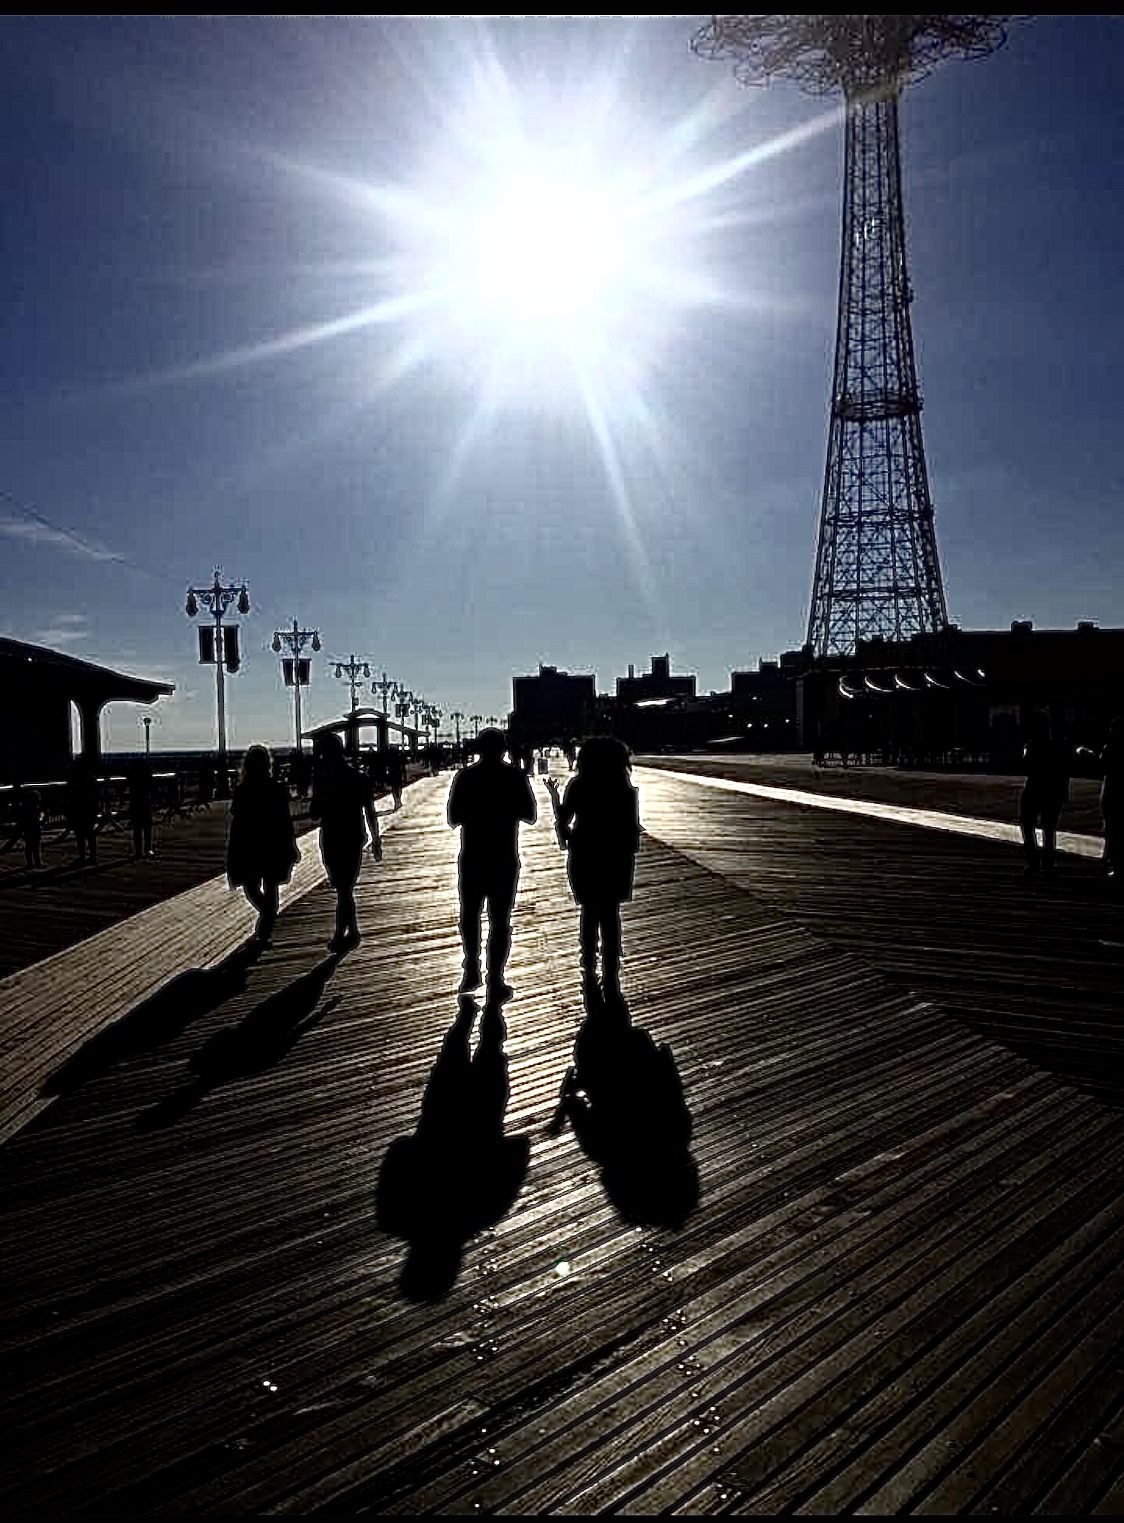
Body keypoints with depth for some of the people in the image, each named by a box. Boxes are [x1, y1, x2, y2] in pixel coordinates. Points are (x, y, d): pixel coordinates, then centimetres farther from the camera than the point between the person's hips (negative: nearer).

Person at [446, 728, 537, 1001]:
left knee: (470, 914, 19)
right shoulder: (516, 777, -6)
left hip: (472, 858, 2)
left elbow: (453, 819, 0)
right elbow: (530, 816, -1)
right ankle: (495, 983, 5)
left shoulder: (464, 777, -3)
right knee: (500, 920, 4)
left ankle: (472, 971, 24)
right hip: (504, 860, -2)